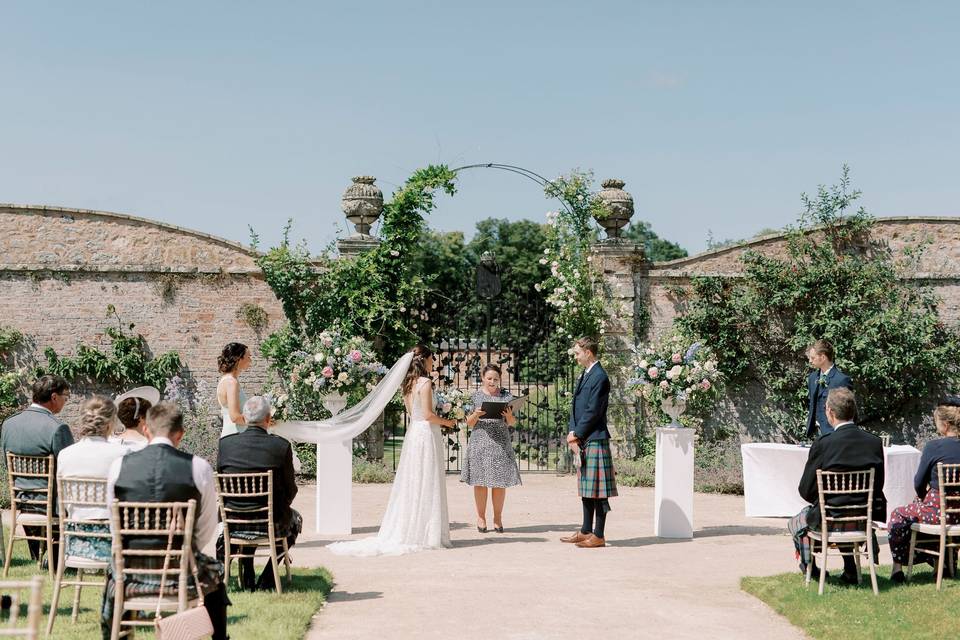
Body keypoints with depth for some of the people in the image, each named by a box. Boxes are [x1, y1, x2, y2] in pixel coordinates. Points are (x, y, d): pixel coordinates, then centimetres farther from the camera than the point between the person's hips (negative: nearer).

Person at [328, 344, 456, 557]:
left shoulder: (408, 384, 12)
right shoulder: (425, 382, -13)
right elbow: (428, 415, -17)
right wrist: (446, 422, -1)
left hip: (413, 432, 8)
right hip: (427, 433, -8)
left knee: (410, 483, 11)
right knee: (426, 485, -3)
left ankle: (401, 533, 12)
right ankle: (425, 535, 0)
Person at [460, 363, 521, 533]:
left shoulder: (506, 396, 10)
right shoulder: (475, 396, 7)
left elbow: (512, 423, 11)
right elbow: (469, 423, 6)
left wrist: (509, 416, -11)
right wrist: (476, 415, -14)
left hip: (501, 442, 1)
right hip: (480, 441, -1)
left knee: (500, 480, -1)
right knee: (480, 480, -1)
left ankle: (498, 517, 10)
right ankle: (481, 517, 9)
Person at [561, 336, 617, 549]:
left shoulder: (599, 377, -13)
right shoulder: (585, 375, 17)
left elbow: (593, 411, -16)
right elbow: (577, 406, 18)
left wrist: (577, 433, -10)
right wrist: (572, 432, 5)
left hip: (595, 440, -10)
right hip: (583, 440, 10)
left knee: (597, 490, -5)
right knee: (587, 488, 14)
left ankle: (598, 535, -2)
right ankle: (586, 531, 21)